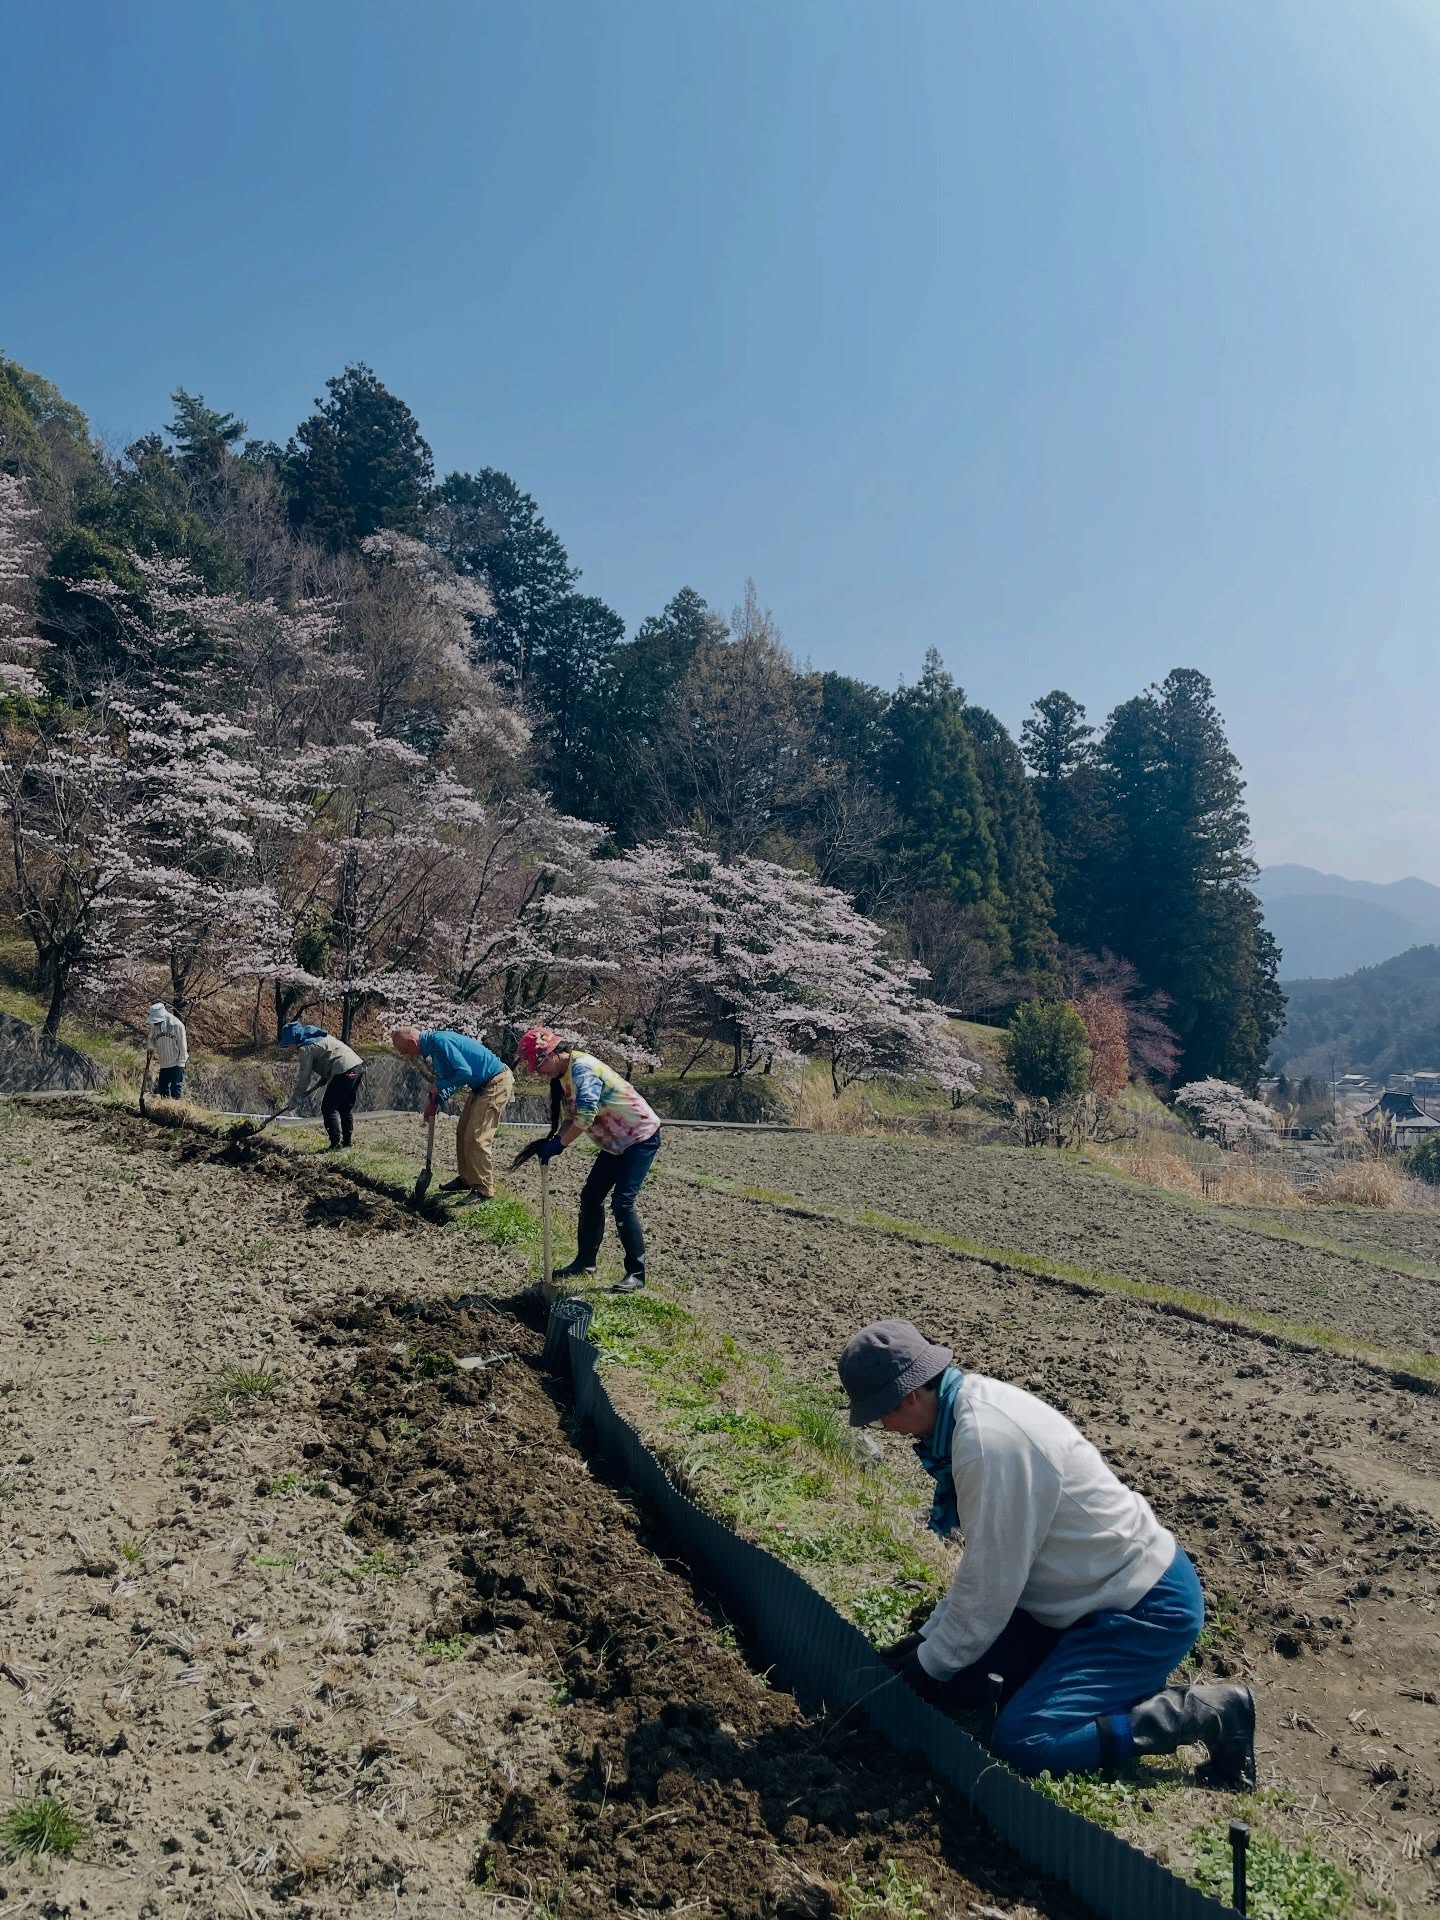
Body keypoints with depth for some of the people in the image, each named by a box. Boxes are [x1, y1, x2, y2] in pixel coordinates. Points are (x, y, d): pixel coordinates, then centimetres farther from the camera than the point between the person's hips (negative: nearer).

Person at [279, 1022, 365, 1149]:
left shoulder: (306, 1048, -5)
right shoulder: (317, 1036, 23)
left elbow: (305, 1076, -3)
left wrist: (295, 1098, 6)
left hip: (344, 1071, -9)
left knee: (328, 1109, 1)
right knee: (346, 1108, 20)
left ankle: (336, 1143, -1)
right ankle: (346, 1141, 25)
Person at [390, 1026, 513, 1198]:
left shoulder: (440, 1041, -22)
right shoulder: (433, 1044, 10)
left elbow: (464, 1072, -28)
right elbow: (452, 1076, 18)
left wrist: (439, 1086, -13)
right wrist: (436, 1100, 5)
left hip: (497, 1083, -11)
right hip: (481, 1085, 11)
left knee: (477, 1138, -11)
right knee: (463, 1133, 16)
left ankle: (484, 1190, -4)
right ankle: (466, 1179, 28)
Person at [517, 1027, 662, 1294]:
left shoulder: (582, 1067, -24)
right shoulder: (563, 1076, 6)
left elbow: (586, 1117, -33)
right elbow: (571, 1119, 6)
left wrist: (558, 1144, -24)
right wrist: (551, 1142, -11)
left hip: (641, 1137, -10)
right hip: (616, 1142, 10)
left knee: (622, 1202, -14)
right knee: (590, 1196, 9)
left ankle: (636, 1273, -5)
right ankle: (585, 1261, 21)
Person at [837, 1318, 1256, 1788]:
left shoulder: (986, 1440, -29)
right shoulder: (975, 1402, -1)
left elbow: (991, 1583, -22)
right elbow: (985, 1559, 10)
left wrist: (932, 1663, -7)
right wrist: (930, 1635, 9)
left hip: (1147, 1608, -10)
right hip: (1110, 1586, 10)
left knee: (1022, 1742, -17)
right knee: (955, 1658, 8)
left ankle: (1210, 1714, -5)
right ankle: (1121, 1682, 18)